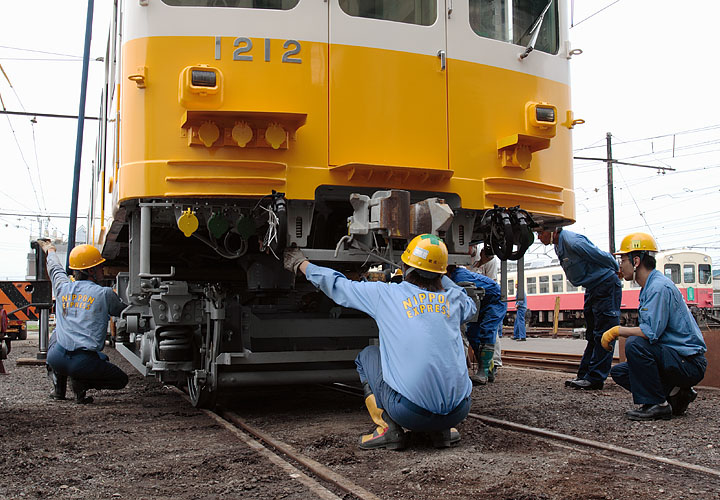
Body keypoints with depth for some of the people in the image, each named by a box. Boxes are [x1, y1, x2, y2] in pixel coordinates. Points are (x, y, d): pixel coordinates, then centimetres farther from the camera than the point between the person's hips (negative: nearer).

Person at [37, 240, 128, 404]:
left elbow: (55, 267, 34)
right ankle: (81, 383, -5)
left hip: (56, 358, 4)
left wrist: (49, 249, 54)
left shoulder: (63, 287, 10)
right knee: (121, 379, 19)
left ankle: (59, 387, 27)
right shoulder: (105, 294, -2)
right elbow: (123, 312, 18)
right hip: (84, 363, -4)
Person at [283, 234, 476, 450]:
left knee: (368, 354, 24)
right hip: (458, 412, 3)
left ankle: (388, 428, 8)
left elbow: (336, 285, 16)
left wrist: (300, 264, 32)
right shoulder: (453, 299, 11)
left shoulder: (386, 294, 2)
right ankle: (443, 430, 17)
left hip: (411, 413, -3)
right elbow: (470, 306, 38)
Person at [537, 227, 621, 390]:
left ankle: (595, 378, -7)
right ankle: (584, 375, 15)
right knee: (592, 335, 11)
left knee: (603, 335, -7)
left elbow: (603, 257, -17)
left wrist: (617, 271, 1)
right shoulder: (559, 245, 6)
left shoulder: (573, 242, -25)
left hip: (606, 285, -10)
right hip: (592, 288, 10)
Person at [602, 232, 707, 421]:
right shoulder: (650, 287, 13)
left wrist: (617, 330, -16)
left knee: (635, 345, -30)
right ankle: (675, 394, 7)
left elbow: (652, 332, -28)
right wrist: (617, 333, 4)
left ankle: (656, 405, -17)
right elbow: (650, 331, 16)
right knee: (619, 372, 9)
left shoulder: (659, 287, -20)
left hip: (689, 362, -10)